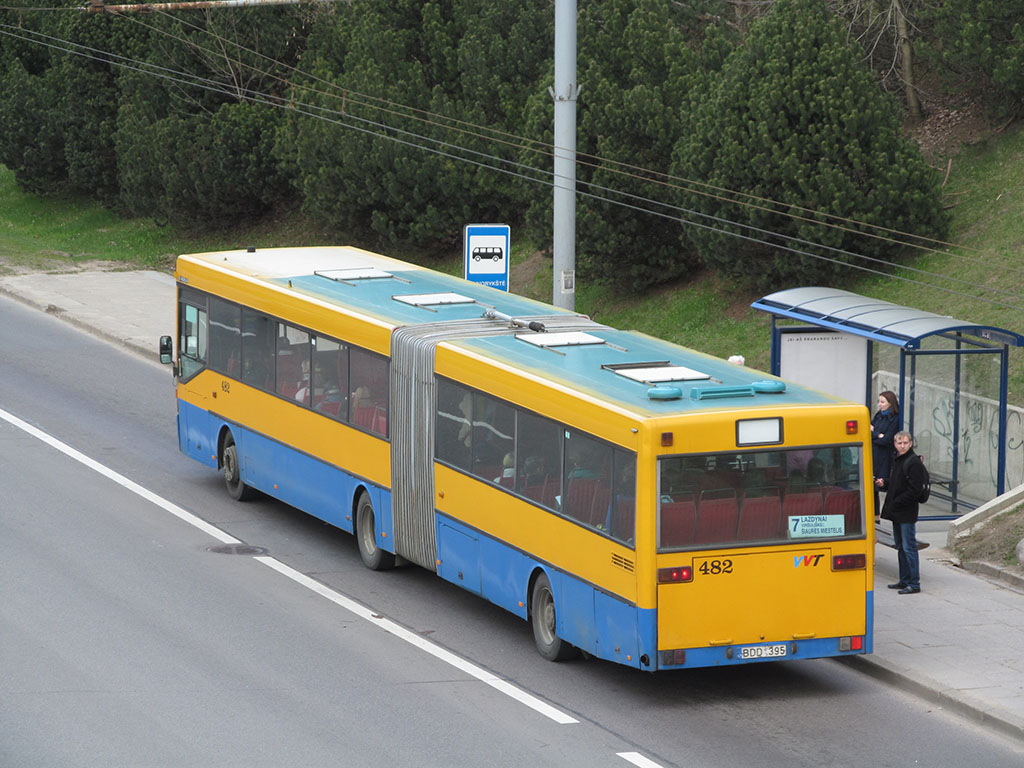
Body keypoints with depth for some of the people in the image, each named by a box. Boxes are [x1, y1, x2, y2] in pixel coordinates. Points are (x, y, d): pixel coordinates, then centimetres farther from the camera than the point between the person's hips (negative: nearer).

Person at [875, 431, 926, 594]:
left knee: (909, 547, -7)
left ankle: (914, 584, -5)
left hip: (907, 513, -9)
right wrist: (884, 484, 4)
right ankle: (905, 580, 24)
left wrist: (896, 503, -17)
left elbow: (914, 490, -19)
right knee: (900, 547, 15)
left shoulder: (914, 462, -14)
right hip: (896, 513, 9)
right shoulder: (897, 460, 14)